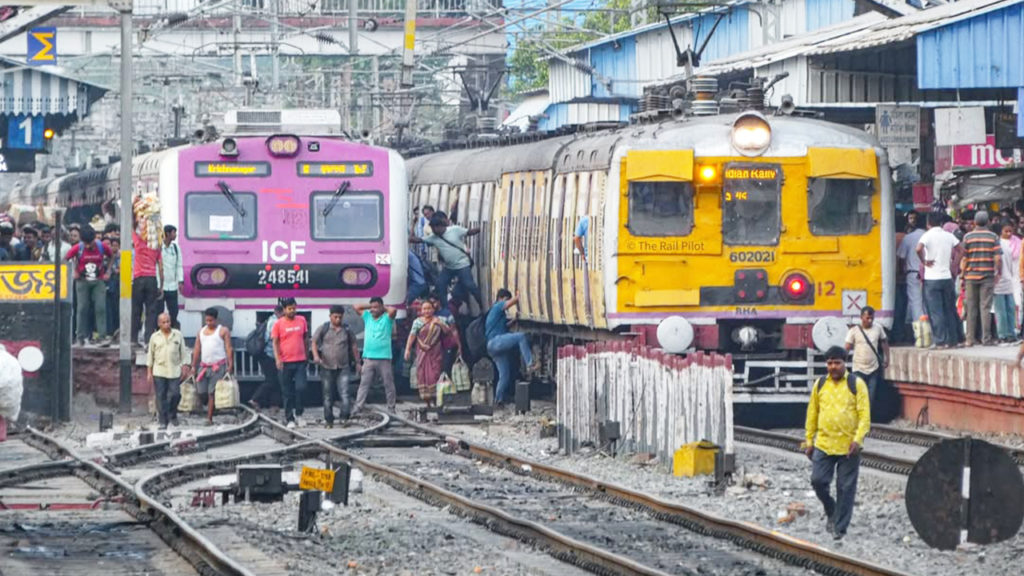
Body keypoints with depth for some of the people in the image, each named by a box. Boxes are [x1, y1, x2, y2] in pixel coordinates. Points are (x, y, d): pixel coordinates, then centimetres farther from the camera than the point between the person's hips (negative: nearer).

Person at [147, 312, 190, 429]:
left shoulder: (178, 335, 6)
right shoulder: (155, 337, 6)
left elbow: (183, 352, 10)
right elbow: (150, 355, 9)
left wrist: (184, 367, 2)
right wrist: (149, 372, 5)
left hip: (174, 371, 0)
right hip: (159, 371, 0)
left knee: (175, 394, -5)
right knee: (161, 398, -2)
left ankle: (172, 415, 22)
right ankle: (163, 422, 2)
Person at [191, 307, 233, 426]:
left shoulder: (223, 331, 1)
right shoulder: (201, 331, 16)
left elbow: (228, 348, -4)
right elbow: (197, 349, 17)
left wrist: (230, 365, -13)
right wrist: (193, 366, 12)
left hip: (218, 366, -5)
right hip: (204, 366, 5)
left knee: (212, 393, -9)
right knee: (201, 392, -3)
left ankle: (209, 418, -8)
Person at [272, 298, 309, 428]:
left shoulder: (302, 320, 6)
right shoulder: (278, 323, -2)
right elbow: (275, 342, -3)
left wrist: (306, 354, 18)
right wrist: (277, 359, -15)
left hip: (300, 362, 2)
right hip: (285, 363, -2)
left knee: (301, 388, -10)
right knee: (287, 393, 3)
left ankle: (298, 414, 7)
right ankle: (289, 419, 10)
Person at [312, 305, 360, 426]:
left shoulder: (346, 330, 7)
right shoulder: (323, 329, 3)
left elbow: (353, 347, 15)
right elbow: (314, 342, 4)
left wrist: (357, 363, 16)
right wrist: (316, 356, -13)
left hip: (343, 367, 0)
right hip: (327, 367, 0)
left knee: (344, 394, -14)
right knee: (327, 397, 6)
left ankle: (344, 417, -14)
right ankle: (329, 420, 13)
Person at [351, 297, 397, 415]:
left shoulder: (387, 318, 0)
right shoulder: (367, 316, 12)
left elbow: (393, 310, -18)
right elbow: (357, 307, 11)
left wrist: (384, 308, 0)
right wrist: (370, 307, 9)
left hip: (384, 358, -3)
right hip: (368, 358, 3)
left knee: (388, 384, 4)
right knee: (364, 384, 1)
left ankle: (391, 408, 11)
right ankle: (357, 407, -2)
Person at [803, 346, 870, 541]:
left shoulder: (856, 384, -3)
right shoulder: (820, 385, 7)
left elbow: (865, 415, -6)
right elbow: (812, 413, 13)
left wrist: (858, 440, -18)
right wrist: (809, 440, 10)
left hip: (848, 446, -3)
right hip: (823, 444, 3)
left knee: (846, 488, 1)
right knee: (818, 480, -5)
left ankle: (840, 527, 10)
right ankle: (831, 512, 22)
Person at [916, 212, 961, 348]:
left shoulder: (927, 235, -8)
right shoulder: (948, 236, 6)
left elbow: (918, 249, -25)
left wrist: (924, 261, -10)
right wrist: (953, 265, 9)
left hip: (932, 279, -4)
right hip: (947, 277, 4)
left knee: (935, 312, -1)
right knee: (949, 310, 11)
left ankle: (940, 341, -5)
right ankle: (951, 341, 11)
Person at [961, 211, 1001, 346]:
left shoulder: (968, 237, 1)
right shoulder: (993, 237, -1)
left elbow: (964, 258, 1)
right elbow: (997, 258, -7)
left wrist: (963, 276, 9)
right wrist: (999, 273, 3)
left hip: (971, 276, 1)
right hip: (988, 277, -1)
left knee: (971, 308, 6)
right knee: (985, 307, 0)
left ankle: (970, 339, 5)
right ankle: (986, 339, -3)